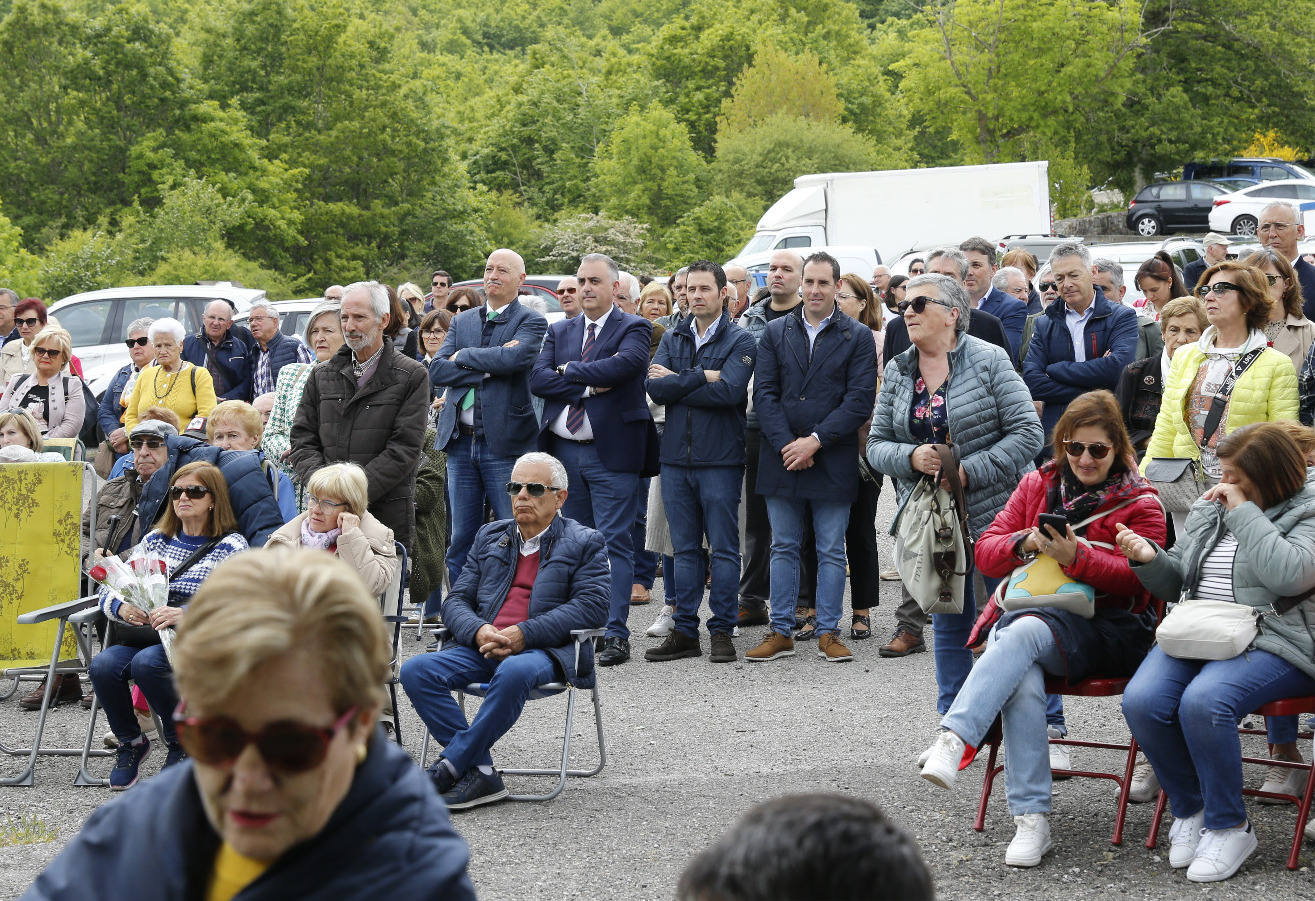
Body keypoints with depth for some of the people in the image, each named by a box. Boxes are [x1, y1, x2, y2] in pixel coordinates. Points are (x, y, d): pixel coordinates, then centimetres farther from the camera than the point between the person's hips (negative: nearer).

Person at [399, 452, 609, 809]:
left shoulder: (585, 543, 9)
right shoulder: (490, 536, 23)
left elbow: (592, 606, -7)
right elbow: (456, 600, 16)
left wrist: (523, 634, -16)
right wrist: (479, 631, -9)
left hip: (545, 650, -5)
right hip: (483, 646, 5)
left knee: (513, 672, -40)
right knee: (416, 670, -22)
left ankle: (449, 766, -30)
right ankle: (479, 773, -25)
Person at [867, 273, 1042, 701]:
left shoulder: (988, 361, -7)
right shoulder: (896, 372, 8)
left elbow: (1027, 432, -11)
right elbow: (877, 444, 8)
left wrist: (970, 471, -19)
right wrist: (911, 457, -14)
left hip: (994, 515, -5)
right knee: (949, 626, 12)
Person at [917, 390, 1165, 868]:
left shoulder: (1139, 502, 6)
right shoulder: (1037, 486, 18)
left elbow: (1136, 577, -8)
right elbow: (985, 551, 13)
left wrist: (1075, 555, -23)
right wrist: (1025, 543, -9)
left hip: (1104, 628, -3)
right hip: (1027, 610, 3)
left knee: (1024, 632, -36)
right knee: (1022, 681, -33)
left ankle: (954, 739, -50)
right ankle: (1031, 819, -36)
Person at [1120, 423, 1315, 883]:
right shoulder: (1208, 509, 19)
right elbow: (1177, 581, 23)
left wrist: (1244, 512, -15)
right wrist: (1149, 559, 0)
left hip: (1269, 646, -6)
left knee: (1203, 702, -35)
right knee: (1141, 701, -23)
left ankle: (1229, 827, -14)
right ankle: (1189, 810, 0)